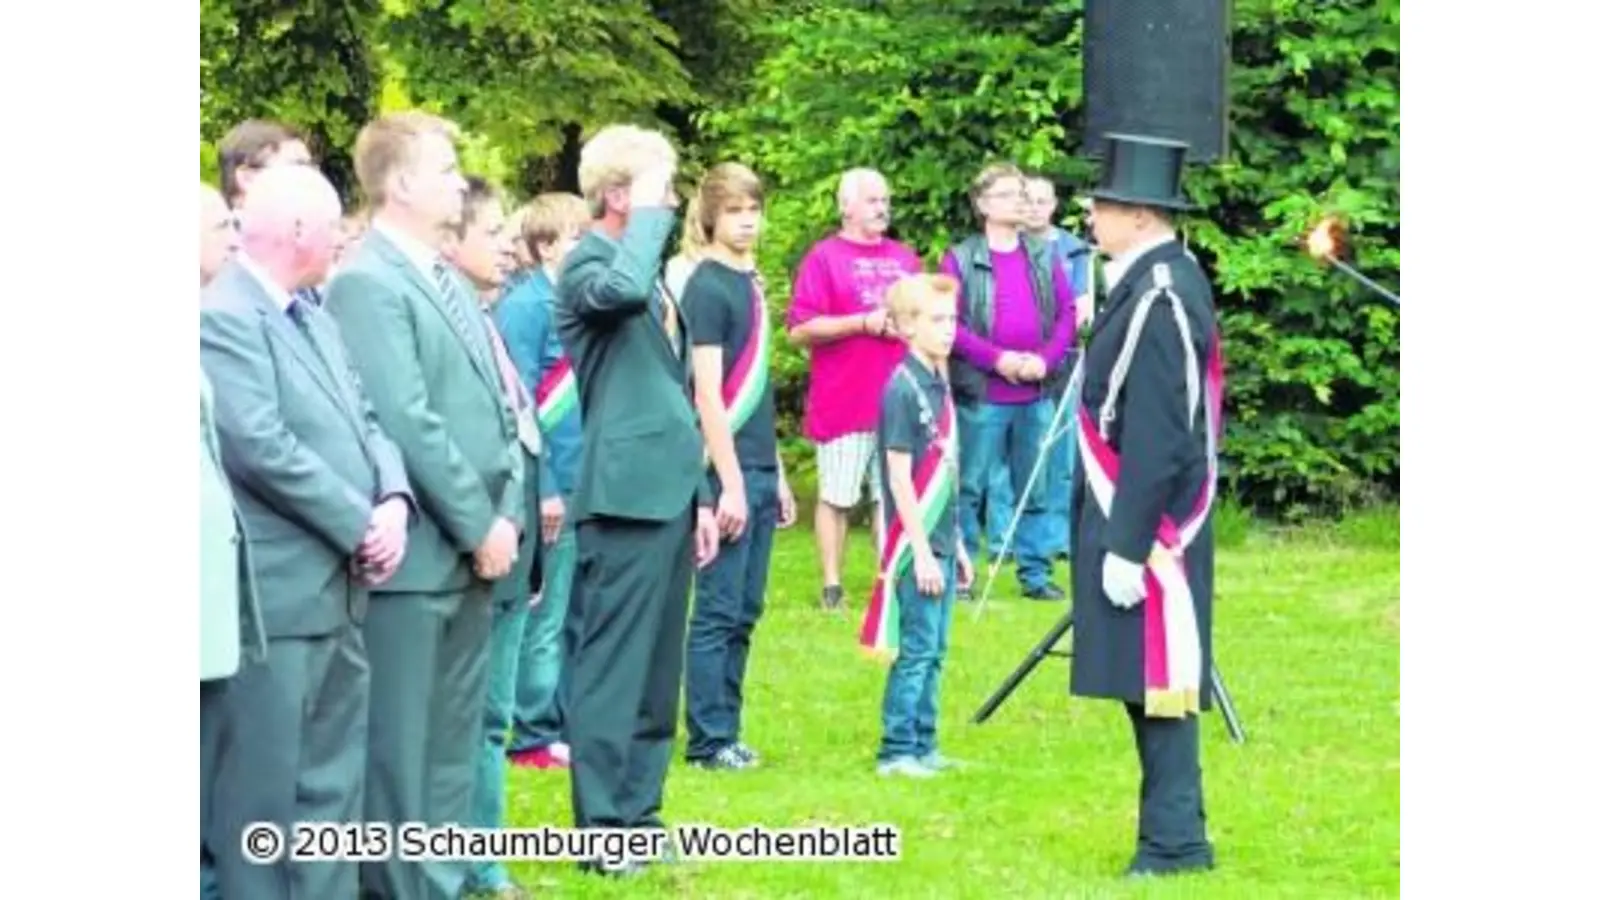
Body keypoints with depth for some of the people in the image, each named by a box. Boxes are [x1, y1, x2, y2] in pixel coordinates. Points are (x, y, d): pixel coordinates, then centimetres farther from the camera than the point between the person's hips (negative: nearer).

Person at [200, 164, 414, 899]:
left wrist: (392, 501, -5)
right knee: (263, 787, -4)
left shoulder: (314, 321, 17)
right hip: (276, 591, -10)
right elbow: (260, 447, -22)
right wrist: (359, 525, -16)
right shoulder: (222, 317, -14)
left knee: (332, 781, 13)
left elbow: (362, 423, 15)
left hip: (337, 589, 10)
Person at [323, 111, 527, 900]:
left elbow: (493, 407, 17)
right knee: (399, 748, -2)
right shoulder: (366, 284, -13)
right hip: (415, 553, -9)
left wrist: (505, 514, 4)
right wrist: (479, 526, -15)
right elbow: (407, 423, -19)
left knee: (453, 745, 13)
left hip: (470, 549, 9)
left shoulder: (448, 279, 15)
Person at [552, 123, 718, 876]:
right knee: (615, 664, -6)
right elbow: (624, 289, -36)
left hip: (668, 488, 9)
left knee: (658, 666, 13)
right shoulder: (587, 266, -10)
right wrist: (649, 212, -19)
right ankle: (602, 828, -2)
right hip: (627, 493, -9)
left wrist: (699, 491, 21)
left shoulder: (648, 270, 18)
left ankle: (638, 813, 19)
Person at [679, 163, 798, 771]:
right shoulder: (707, 287, -11)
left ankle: (726, 732, 15)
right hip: (727, 470, -8)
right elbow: (708, 393, -15)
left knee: (744, 611, 10)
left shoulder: (749, 282, 14)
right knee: (719, 610, -4)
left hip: (759, 469, 8)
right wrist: (730, 482, -17)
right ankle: (708, 739, 1)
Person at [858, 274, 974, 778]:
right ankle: (896, 751, 0)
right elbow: (900, 478, -16)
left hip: (940, 543, 8)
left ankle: (923, 745, 17)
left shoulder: (940, 386, 12)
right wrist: (922, 550, -17)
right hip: (915, 545, -8)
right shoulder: (903, 390, -14)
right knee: (917, 650, -5)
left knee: (934, 650, 11)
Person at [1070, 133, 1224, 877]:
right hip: (1136, 525, 10)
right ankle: (1172, 832, 18)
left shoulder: (1160, 299, -19)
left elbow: (1155, 440, -22)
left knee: (1157, 683, -5)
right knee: (1147, 681, 13)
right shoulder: (1156, 283, 11)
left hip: (1149, 530, -10)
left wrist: (1127, 548, -21)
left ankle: (1174, 842, -1)